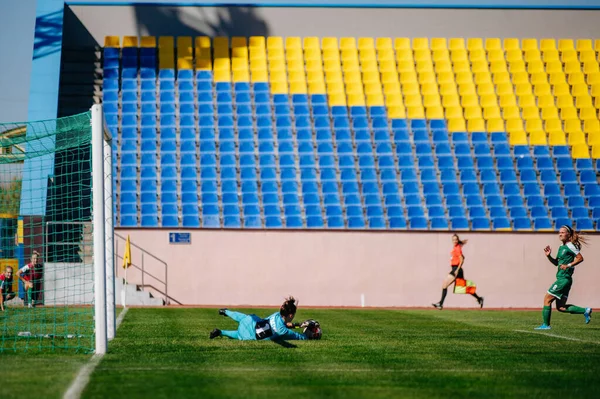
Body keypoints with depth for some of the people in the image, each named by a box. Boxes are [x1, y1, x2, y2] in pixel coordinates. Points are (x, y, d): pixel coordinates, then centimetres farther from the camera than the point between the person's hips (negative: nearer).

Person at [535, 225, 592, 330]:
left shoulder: (570, 246, -9)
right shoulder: (561, 247, 18)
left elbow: (580, 258, -13)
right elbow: (556, 263, 23)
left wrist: (568, 265, -19)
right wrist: (548, 256, 7)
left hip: (564, 279, -10)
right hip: (562, 279, 10)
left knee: (547, 299, -5)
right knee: (561, 307, 9)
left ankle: (546, 325, 0)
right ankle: (585, 311, 12)